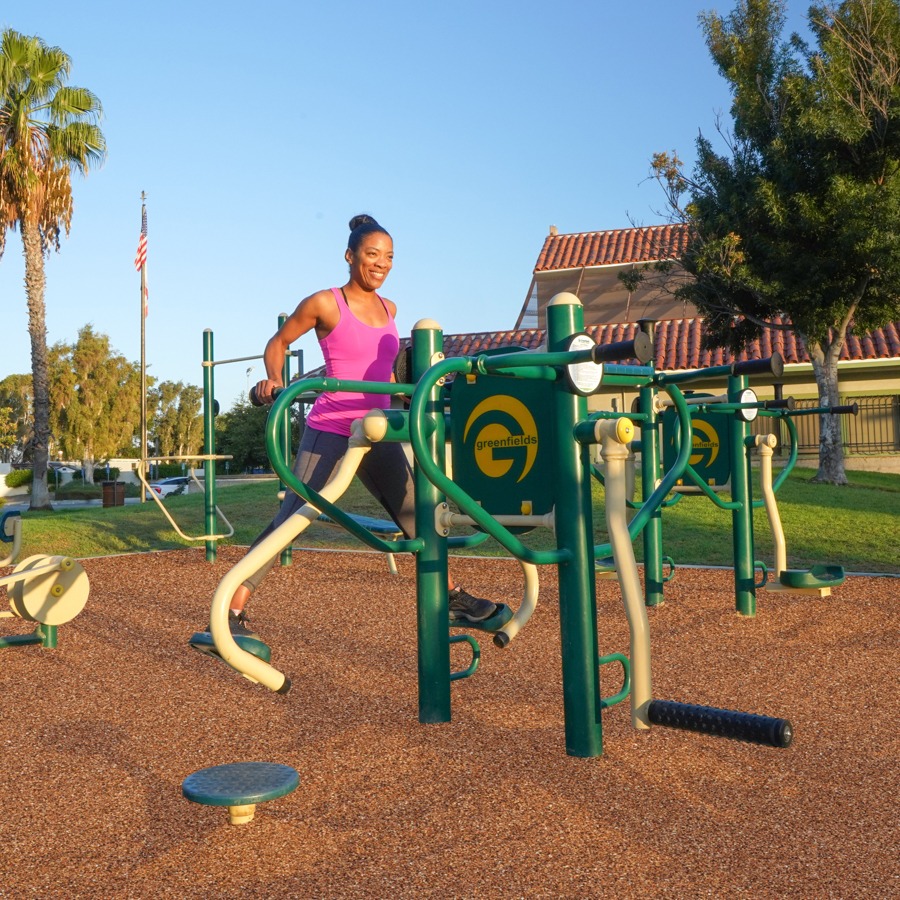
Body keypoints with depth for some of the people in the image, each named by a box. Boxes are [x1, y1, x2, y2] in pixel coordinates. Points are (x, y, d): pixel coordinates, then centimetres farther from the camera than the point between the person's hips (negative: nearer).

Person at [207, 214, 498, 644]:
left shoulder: (389, 309, 11)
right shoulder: (325, 304, -6)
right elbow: (278, 342, 4)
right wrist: (273, 380, -12)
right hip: (330, 430, -6)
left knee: (415, 515, 12)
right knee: (290, 518, -12)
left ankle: (453, 597, 26)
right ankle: (233, 610, -4)